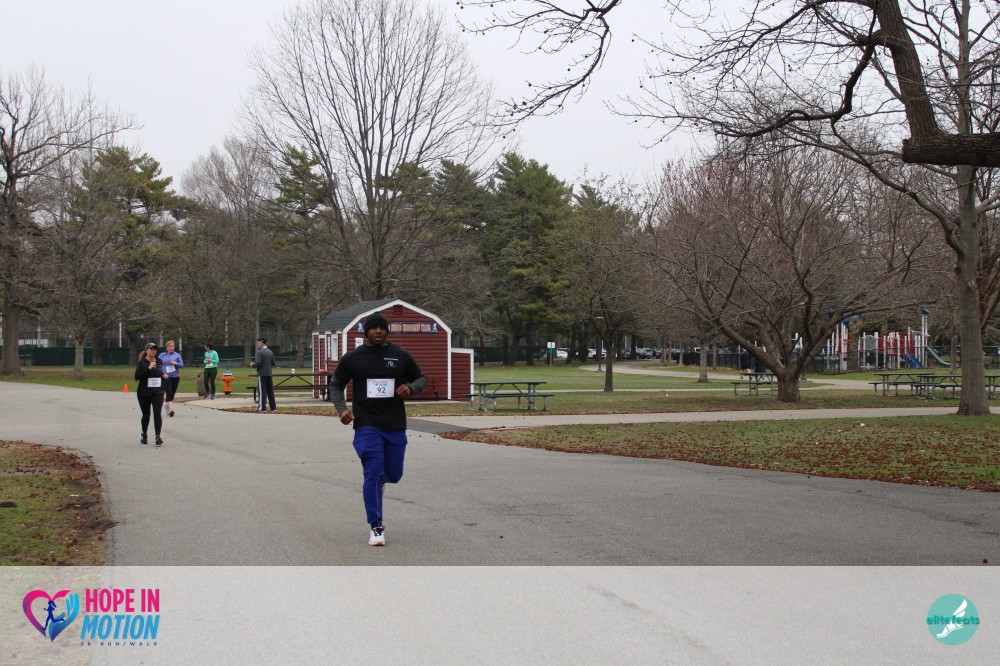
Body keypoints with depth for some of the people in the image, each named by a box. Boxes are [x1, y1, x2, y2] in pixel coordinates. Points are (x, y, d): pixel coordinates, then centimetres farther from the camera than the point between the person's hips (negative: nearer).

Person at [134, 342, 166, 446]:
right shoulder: (142, 362, -4)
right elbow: (137, 376, -15)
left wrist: (165, 375, 2)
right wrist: (148, 368, -22)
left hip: (158, 392, 2)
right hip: (144, 393, -1)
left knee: (157, 413, -13)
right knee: (146, 414, 11)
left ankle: (158, 436, -14)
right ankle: (144, 435, 31)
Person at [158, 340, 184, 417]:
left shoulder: (177, 355, 5)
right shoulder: (162, 355, 5)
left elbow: (182, 365, 3)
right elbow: (158, 365, 5)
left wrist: (176, 363, -17)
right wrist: (162, 373, -9)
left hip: (175, 377, 2)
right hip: (166, 377, -2)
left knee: (173, 393, 10)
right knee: (169, 392, -16)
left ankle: (168, 406, 32)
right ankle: (171, 409, -26)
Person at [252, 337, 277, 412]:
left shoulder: (259, 352, -11)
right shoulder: (270, 352, 9)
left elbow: (258, 363, -20)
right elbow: (273, 363, 10)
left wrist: (253, 365, -1)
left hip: (262, 374, -6)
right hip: (269, 374, 6)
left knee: (262, 391, -4)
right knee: (270, 391, 10)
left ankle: (261, 408, -4)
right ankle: (273, 407, 13)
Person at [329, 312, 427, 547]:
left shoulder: (401, 356, 1)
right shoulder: (352, 358, -1)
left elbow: (421, 378, 12)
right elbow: (336, 385, 10)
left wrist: (411, 388, -11)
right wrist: (342, 409, -7)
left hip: (395, 425, 3)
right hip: (367, 425, -2)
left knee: (394, 475, 12)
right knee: (374, 473, -12)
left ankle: (372, 481, 50)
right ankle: (376, 527, 0)